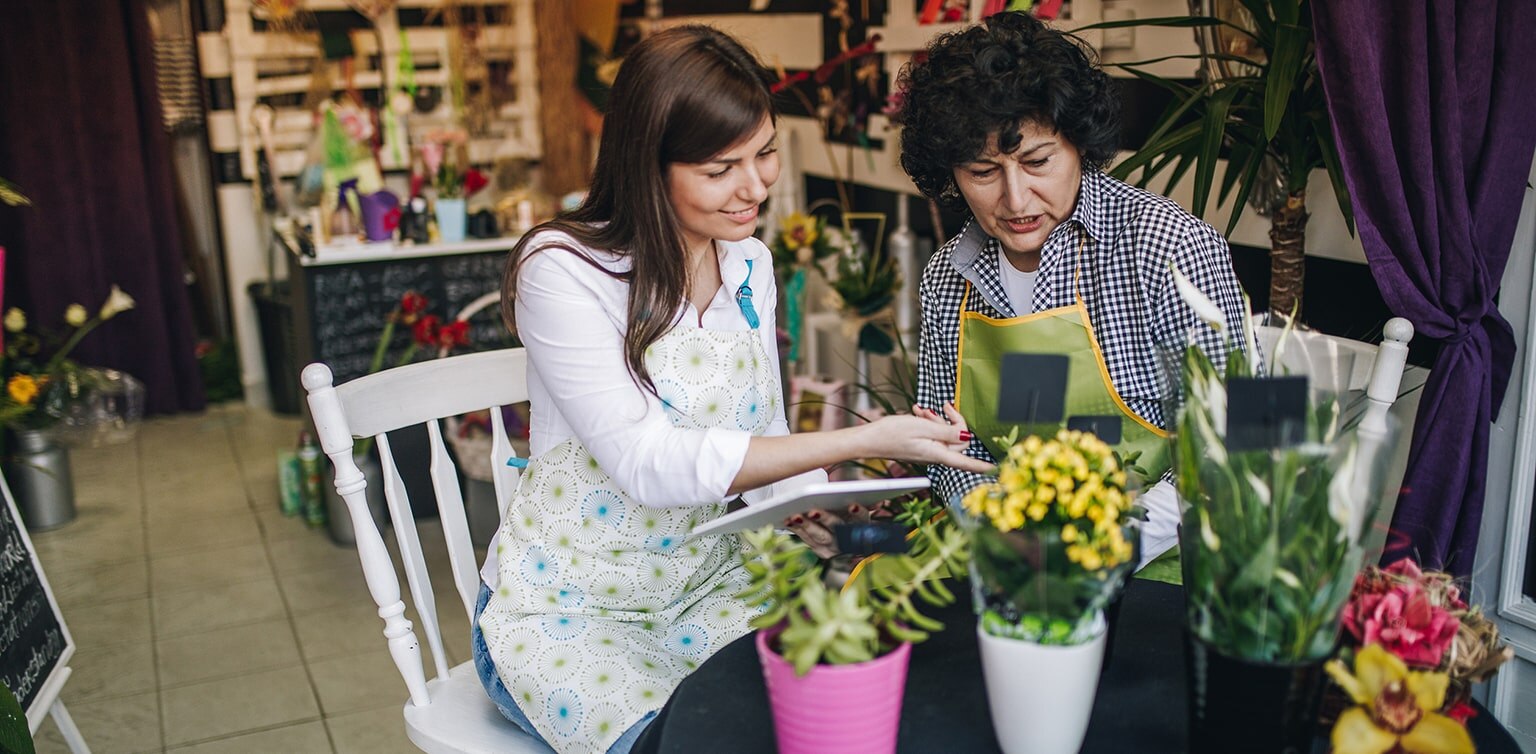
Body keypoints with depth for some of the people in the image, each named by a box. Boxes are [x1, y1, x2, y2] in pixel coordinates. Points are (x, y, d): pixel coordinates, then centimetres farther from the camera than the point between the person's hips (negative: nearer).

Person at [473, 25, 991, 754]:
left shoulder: (749, 264, 2)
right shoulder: (564, 270, -19)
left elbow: (764, 444, 4)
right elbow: (648, 464, -27)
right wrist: (860, 441, -33)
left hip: (706, 582, 5)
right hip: (562, 608, -5)